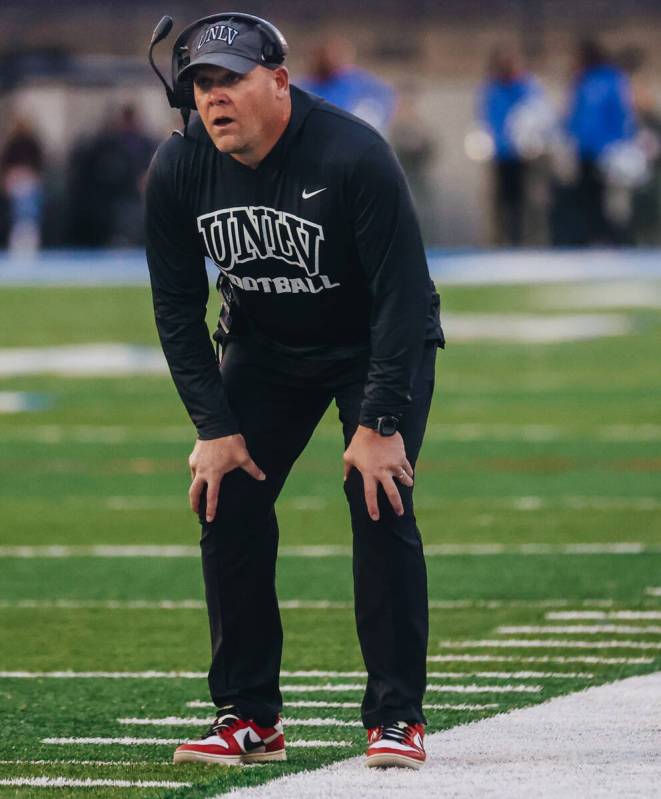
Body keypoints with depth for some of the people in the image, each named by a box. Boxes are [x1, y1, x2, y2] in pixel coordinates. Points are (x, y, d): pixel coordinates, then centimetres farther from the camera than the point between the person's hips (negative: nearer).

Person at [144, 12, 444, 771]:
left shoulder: (353, 157, -31)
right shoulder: (177, 170, -17)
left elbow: (403, 295, -27)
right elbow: (177, 310, -7)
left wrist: (380, 422, -30)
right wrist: (213, 427, -13)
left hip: (377, 345, -4)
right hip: (262, 350, 5)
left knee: (379, 502, -17)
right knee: (226, 502, -5)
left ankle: (397, 717, -11)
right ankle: (248, 717, 4)